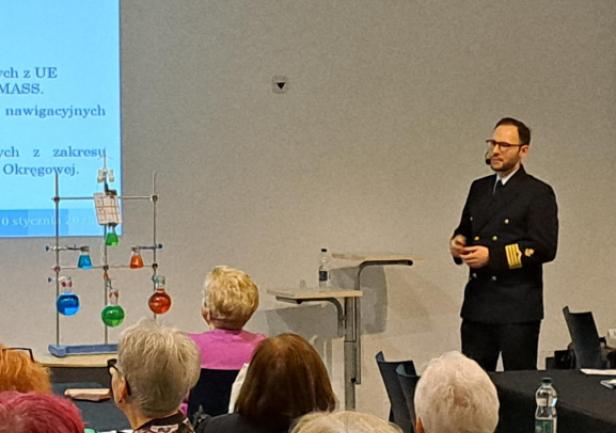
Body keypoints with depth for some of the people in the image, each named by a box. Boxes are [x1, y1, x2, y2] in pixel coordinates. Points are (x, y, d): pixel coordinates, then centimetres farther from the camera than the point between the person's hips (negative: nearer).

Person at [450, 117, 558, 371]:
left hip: (517, 308, -6)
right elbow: (465, 229, 27)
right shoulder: (479, 188, 15)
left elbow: (544, 248, -14)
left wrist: (493, 256, -18)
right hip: (477, 305, 6)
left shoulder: (538, 193, -5)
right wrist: (458, 242, 2)